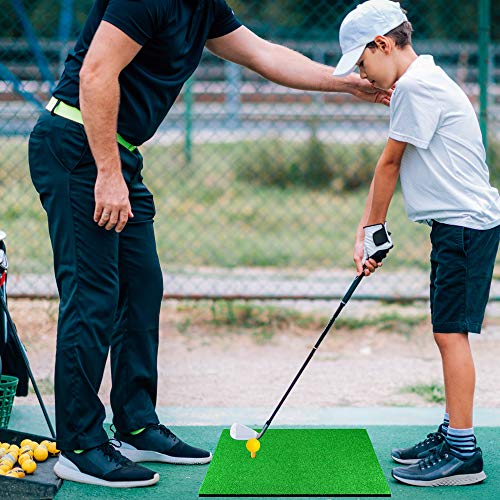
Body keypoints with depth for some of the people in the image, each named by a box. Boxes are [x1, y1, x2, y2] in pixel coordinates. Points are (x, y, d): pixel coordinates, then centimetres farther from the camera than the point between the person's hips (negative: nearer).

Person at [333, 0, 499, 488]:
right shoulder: (416, 84, 17)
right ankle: (452, 434, 22)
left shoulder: (417, 86, -15)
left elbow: (389, 162, -9)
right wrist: (363, 232, 10)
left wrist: (377, 229, 2)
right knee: (449, 333, 14)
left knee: (451, 332, -10)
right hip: (457, 224, 10)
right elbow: (389, 167, 15)